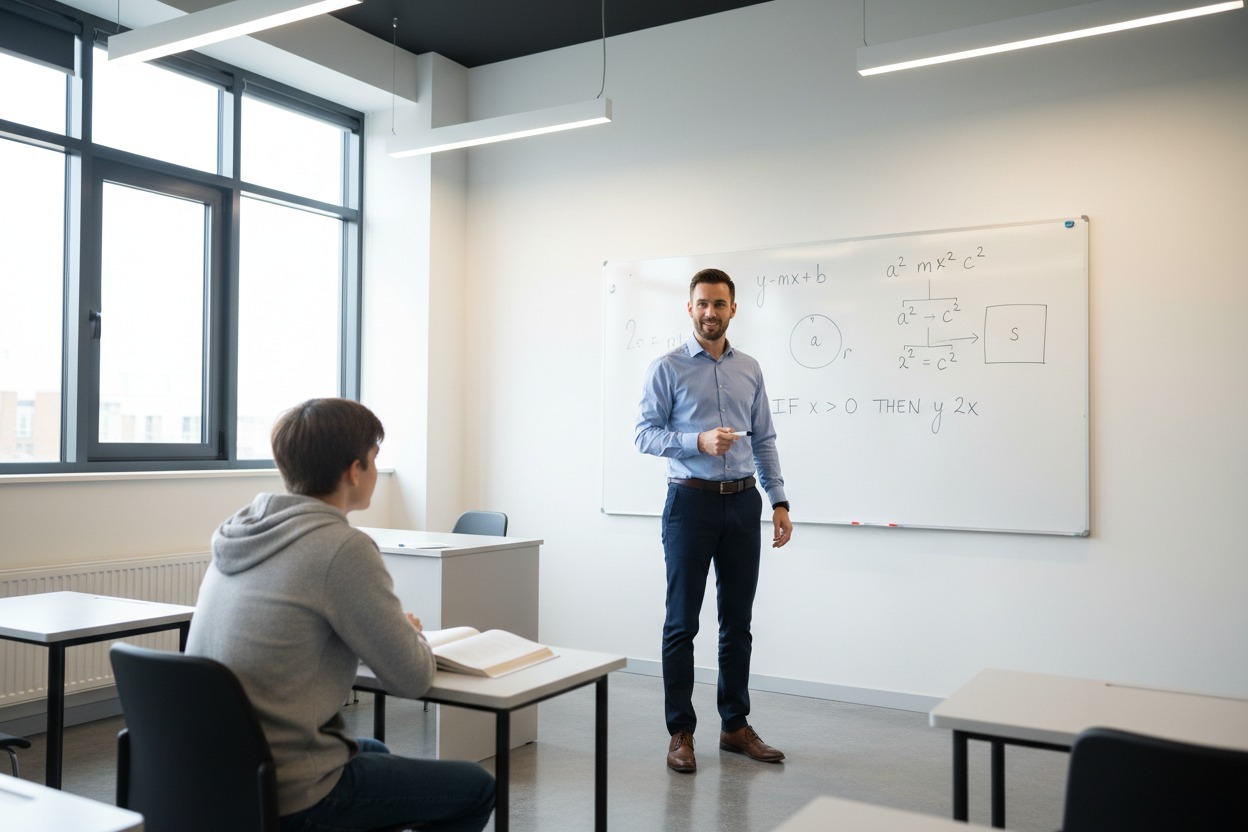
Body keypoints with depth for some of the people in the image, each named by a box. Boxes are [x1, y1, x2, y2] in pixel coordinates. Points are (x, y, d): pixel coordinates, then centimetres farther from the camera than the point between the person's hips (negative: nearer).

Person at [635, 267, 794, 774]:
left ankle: (735, 726, 23)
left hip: (742, 503, 4)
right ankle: (680, 732, 13)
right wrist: (699, 441, -21)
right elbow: (645, 434, -7)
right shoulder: (667, 368, -2)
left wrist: (778, 501, 7)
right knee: (682, 623, 2)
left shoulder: (749, 370, 11)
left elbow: (764, 440, 13)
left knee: (738, 622, 11)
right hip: (692, 501, -4)